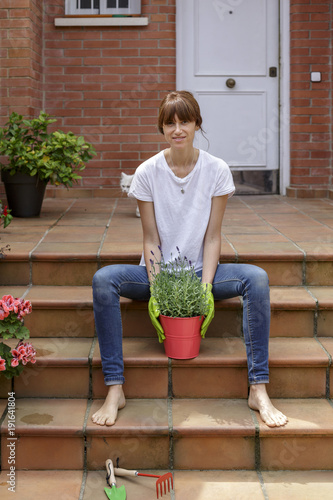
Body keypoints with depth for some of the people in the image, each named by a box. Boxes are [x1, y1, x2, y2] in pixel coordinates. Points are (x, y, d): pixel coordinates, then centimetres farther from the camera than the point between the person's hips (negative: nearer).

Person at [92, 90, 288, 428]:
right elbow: (151, 241, -6)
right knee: (103, 279, -28)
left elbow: (212, 237, -5)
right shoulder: (147, 173, -6)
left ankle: (258, 390, -25)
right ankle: (114, 390, -25)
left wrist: (205, 287, -17)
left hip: (201, 272, 0)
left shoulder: (217, 170, -5)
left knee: (256, 277, -28)